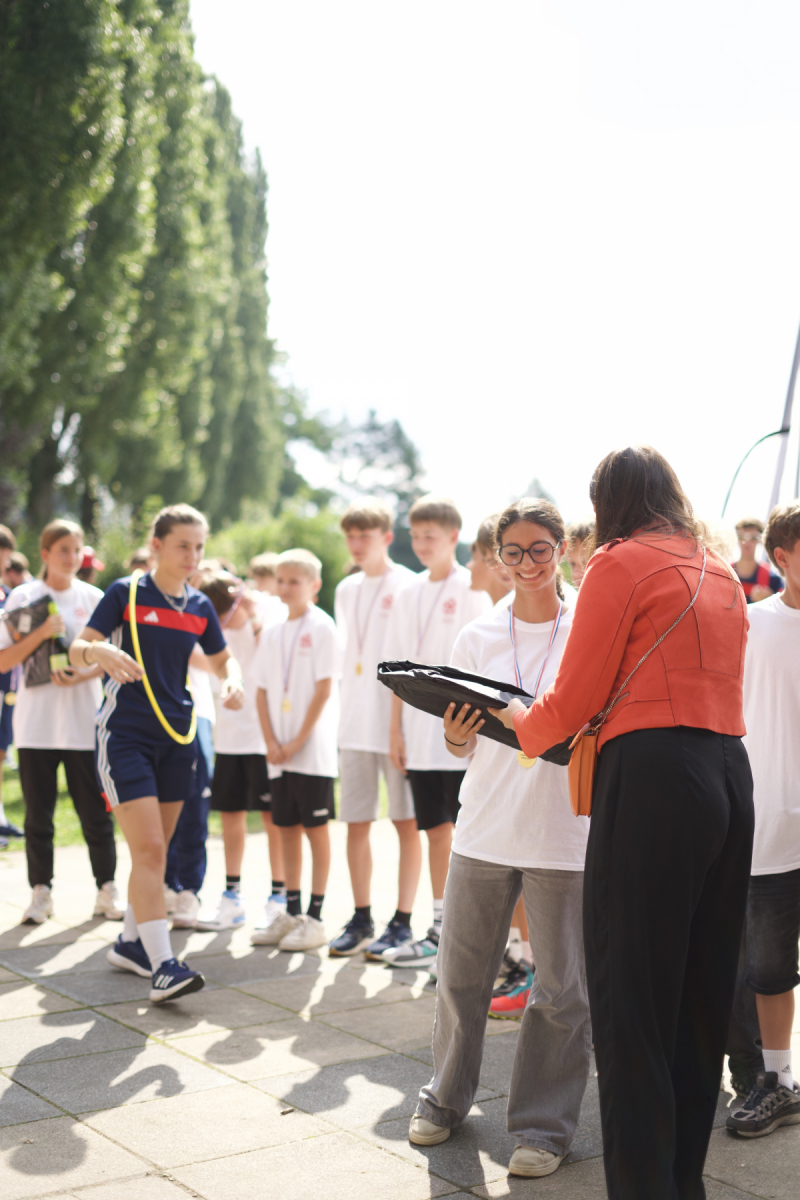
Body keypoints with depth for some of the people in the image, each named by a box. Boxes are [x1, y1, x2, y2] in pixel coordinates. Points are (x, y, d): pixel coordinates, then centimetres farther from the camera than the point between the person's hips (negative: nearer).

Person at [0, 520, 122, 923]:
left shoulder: (93, 598, 5)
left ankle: (107, 889, 14)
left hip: (85, 721, 0)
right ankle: (41, 892, 17)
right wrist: (42, 632, -15)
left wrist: (82, 675, -14)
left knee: (95, 811, 2)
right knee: (38, 813, 5)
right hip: (36, 721, 0)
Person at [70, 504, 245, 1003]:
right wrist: (99, 651, -29)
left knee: (156, 850, 13)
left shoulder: (200, 606, 9)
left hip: (177, 735, 6)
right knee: (149, 849, -14)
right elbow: (77, 649, -6)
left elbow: (224, 658, 21)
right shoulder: (126, 593, -4)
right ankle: (162, 965, -16)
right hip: (126, 733, -5)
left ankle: (131, 942, 29)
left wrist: (233, 680, -2)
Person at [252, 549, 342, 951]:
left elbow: (324, 689, -10)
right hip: (279, 751, 6)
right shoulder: (272, 634, 12)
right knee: (287, 827, 10)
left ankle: (315, 918, 4)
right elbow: (263, 692, 11)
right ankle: (291, 913, 18)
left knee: (315, 827, -1)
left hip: (313, 749, -6)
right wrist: (272, 743, -2)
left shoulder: (322, 627, -5)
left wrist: (298, 741, -13)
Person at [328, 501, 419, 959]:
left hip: (396, 721, -6)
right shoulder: (347, 590, 14)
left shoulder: (407, 586, -6)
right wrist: (349, 711, 13)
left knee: (406, 822, 1)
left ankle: (402, 921, 8)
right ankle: (361, 918, 19)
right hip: (355, 724, 6)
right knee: (356, 824, 9)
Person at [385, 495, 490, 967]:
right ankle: (439, 931, 19)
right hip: (420, 734, 6)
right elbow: (401, 666, 14)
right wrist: (397, 728, 9)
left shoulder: (471, 590, -4)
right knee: (436, 830, 11)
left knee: (467, 832, -3)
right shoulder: (409, 594, 13)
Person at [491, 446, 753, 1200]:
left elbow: (574, 700, -5)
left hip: (652, 778, -8)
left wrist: (518, 723, 16)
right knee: (702, 995, 14)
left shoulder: (620, 562, -3)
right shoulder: (721, 573, 19)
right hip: (730, 776, 8)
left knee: (630, 1000, -2)